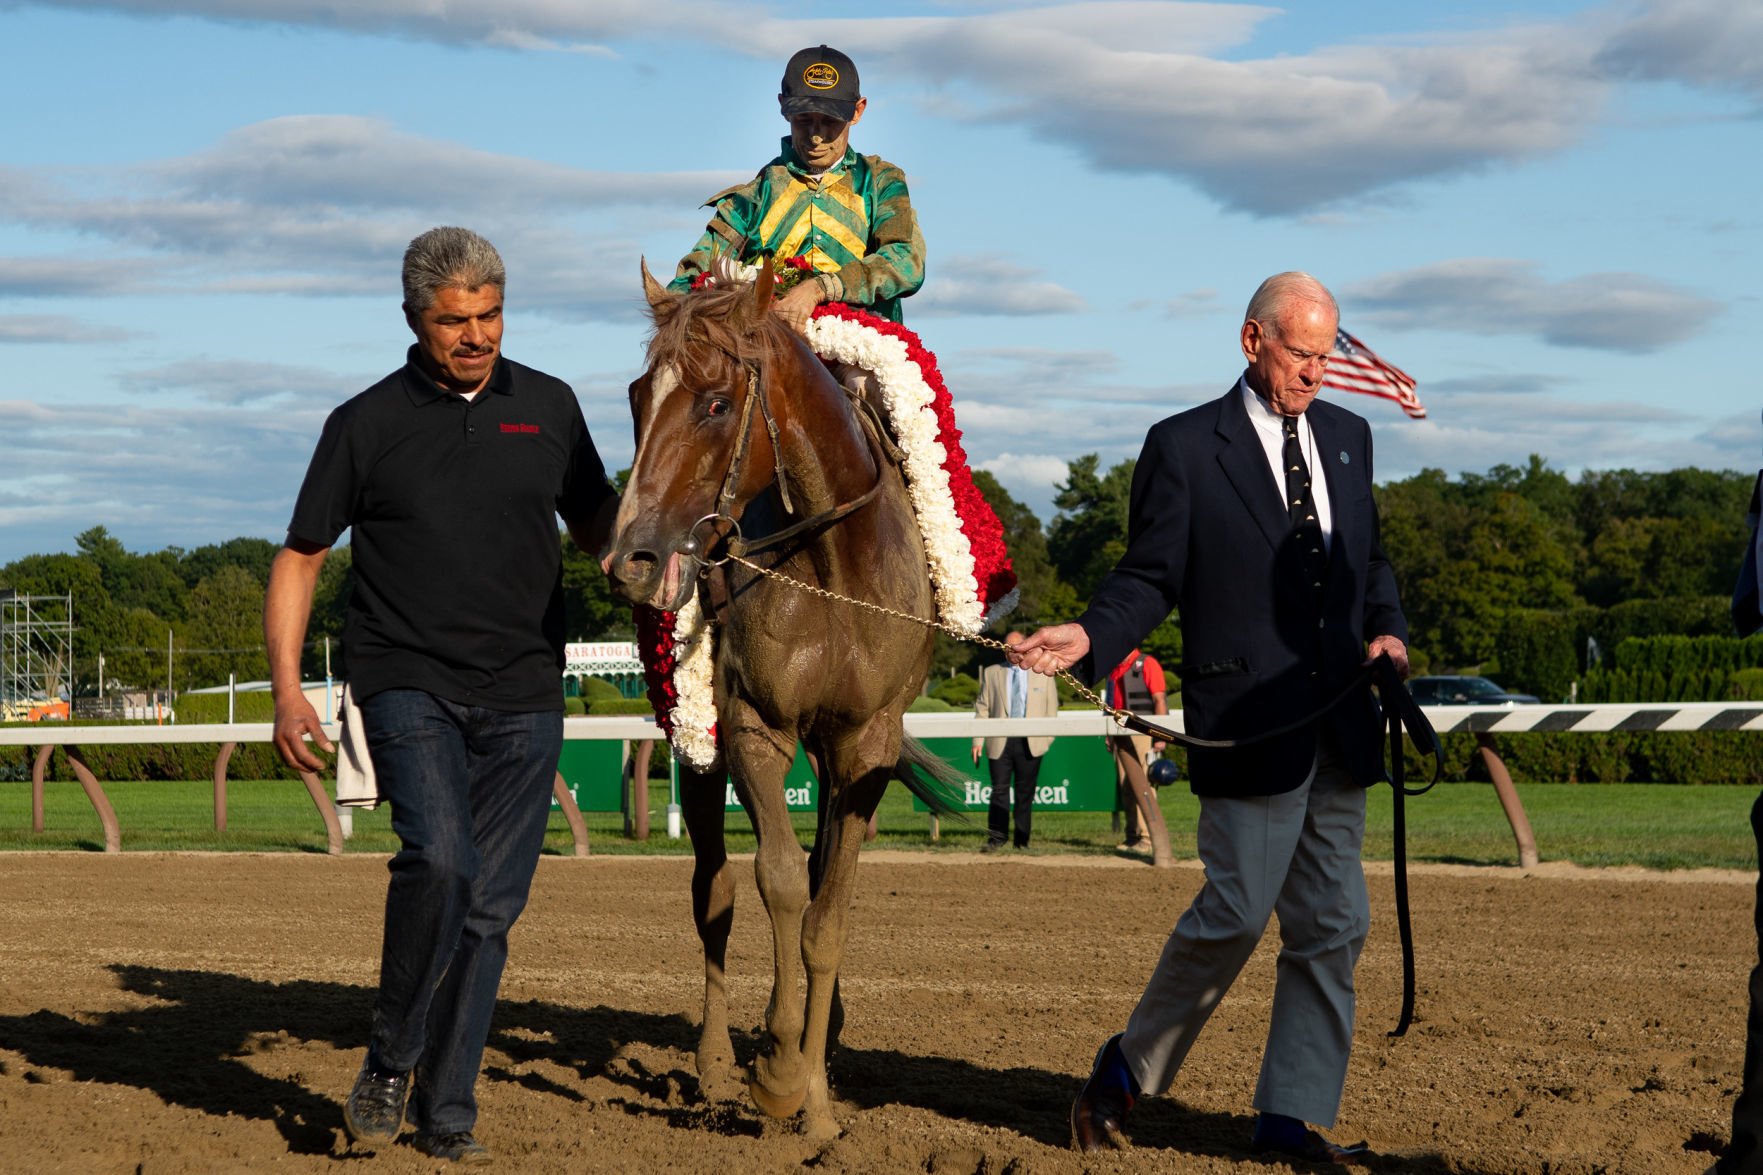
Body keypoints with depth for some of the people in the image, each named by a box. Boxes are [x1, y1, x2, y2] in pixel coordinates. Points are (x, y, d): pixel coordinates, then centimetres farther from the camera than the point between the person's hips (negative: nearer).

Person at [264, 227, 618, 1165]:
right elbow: (300, 558, 3)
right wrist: (287, 688, -8)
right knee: (438, 859, -23)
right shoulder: (367, 424, 0)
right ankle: (390, 1060, -2)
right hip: (408, 686, -3)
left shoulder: (549, 407, 7)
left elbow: (597, 529, 19)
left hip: (523, 698, 3)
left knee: (490, 906, 3)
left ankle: (446, 1112, 15)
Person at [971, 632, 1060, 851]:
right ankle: (996, 838, -3)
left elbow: (1051, 708, 11)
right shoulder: (991, 673, 11)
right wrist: (978, 740, 0)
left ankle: (1022, 840, 9)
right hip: (1000, 742, 0)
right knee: (999, 790, -6)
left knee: (1025, 792, 3)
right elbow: (982, 708, 8)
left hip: (1031, 742, 0)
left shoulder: (1043, 673, 10)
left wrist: (1047, 738, 3)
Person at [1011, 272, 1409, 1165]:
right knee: (1235, 912, -6)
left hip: (1340, 728, 6)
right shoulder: (1184, 447, -3)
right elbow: (1149, 578, -4)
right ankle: (1128, 1069, 14)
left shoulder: (1348, 437, 13)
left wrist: (1388, 628, 2)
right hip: (1251, 722, -6)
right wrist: (1087, 637, -21)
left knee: (1332, 926, 6)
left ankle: (1291, 1116, 14)